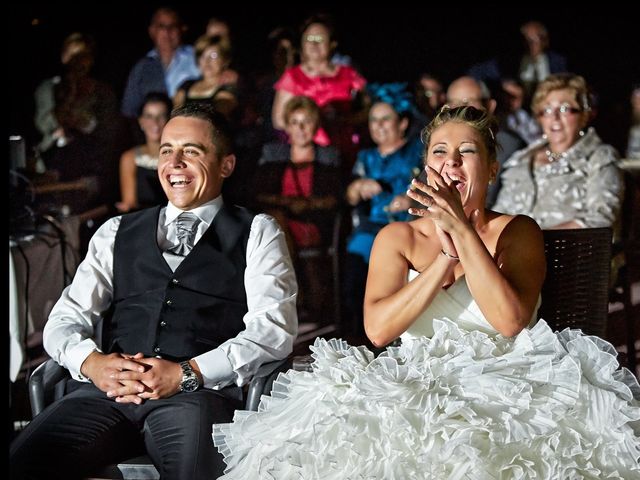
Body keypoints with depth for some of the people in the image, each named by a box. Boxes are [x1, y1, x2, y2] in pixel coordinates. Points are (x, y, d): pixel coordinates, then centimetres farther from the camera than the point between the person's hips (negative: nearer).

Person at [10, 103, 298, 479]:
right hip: (108, 390, 3)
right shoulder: (117, 233, 25)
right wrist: (91, 361, -8)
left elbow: (274, 328, 1)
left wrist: (187, 374, -13)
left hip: (199, 392, -2)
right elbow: (66, 319, 17)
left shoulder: (257, 233, 15)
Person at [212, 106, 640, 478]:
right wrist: (447, 256, -9)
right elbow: (378, 328, -3)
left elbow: (510, 321, -10)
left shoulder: (517, 232, 9)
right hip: (414, 387, 2)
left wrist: (463, 232, -12)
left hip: (501, 387, -2)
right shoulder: (397, 238, 14)